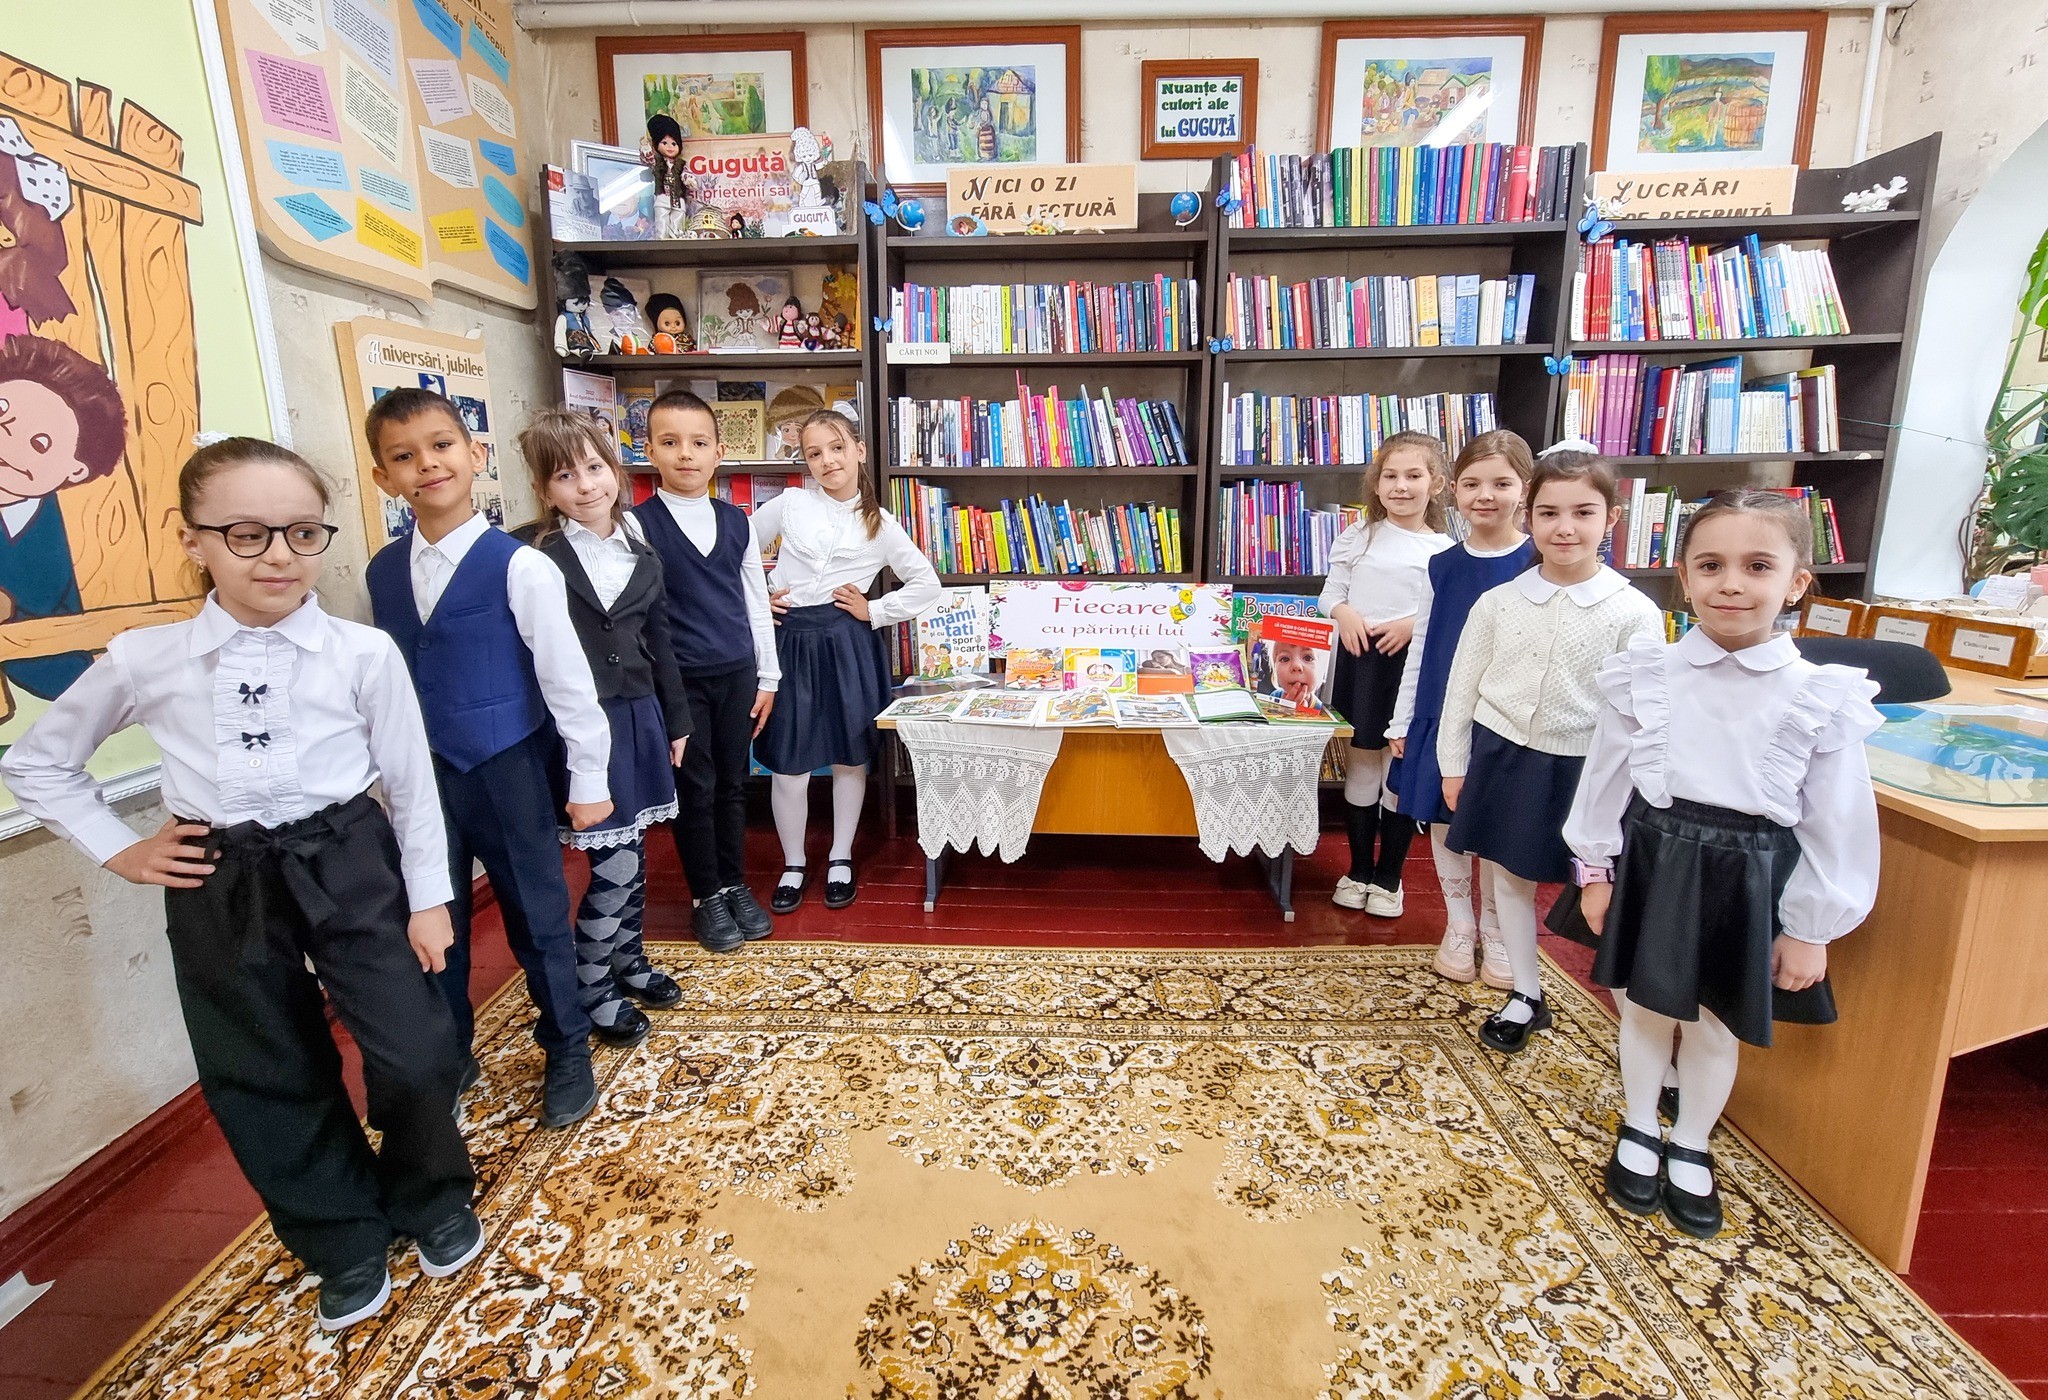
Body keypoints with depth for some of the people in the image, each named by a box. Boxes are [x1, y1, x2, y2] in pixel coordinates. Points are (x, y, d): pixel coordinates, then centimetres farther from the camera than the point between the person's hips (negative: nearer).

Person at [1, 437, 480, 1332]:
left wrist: (428, 897, -2)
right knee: (262, 1079, 13)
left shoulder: (364, 652, -10)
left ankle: (431, 1201, 32)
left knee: (415, 1053, -1)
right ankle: (346, 1245, 37)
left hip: (350, 865, -2)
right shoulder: (142, 660, -4)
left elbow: (411, 780, -4)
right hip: (220, 889, 3)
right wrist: (118, 850, 4)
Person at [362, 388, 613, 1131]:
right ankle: (448, 1056, 39)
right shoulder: (381, 571, 3)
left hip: (507, 772, -5)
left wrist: (588, 778, -9)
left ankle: (567, 1050, 29)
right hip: (423, 774, 5)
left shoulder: (519, 567, -15)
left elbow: (567, 677, -12)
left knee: (537, 916, 8)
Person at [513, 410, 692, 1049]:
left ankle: (628, 961, 35)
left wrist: (677, 721, 16)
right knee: (613, 865, -4)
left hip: (638, 719, 6)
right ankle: (590, 990, 17)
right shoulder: (530, 554, -9)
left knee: (632, 854, 16)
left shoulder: (642, 557, 8)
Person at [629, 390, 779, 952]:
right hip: (678, 680, -3)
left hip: (737, 674, 3)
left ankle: (735, 884, 29)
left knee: (732, 784, 12)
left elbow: (756, 600, 9)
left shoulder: (736, 521, 5)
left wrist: (767, 677, 8)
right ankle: (706, 896, 23)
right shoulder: (637, 524, -6)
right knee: (695, 789, 6)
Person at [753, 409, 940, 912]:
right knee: (788, 762, 2)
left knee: (850, 755, 8)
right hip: (789, 639, 0)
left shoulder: (879, 524, 2)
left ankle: (840, 859, 28)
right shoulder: (790, 505, 3)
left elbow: (927, 585, 5)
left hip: (848, 643, 0)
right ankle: (793, 865, 23)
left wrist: (874, 612, -1)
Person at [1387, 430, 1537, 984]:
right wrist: (1402, 722, 5)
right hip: (1441, 717, 3)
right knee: (1444, 822, 10)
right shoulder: (1442, 567, 2)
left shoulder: (1539, 565, -6)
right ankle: (1458, 928, 29)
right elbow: (1420, 649, 6)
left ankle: (1496, 933, 29)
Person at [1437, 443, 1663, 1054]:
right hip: (1500, 757, 3)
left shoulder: (1635, 613, -9)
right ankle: (1526, 998, 34)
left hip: (1581, 771, -3)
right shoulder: (1497, 603, -3)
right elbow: (1462, 686, 4)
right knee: (1508, 877, 15)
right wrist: (1453, 765, 5)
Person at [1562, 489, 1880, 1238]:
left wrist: (1810, 930, 0)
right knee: (1645, 1010, 17)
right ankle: (1639, 1131, 42)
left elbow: (1836, 825, -3)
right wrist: (1595, 871, 2)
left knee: (1716, 1028, 17)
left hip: (1749, 879, 0)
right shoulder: (1643, 676, -8)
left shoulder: (1825, 699, -9)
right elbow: (1604, 777, 0)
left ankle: (1691, 1150, 42)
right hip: (1653, 863, 1)